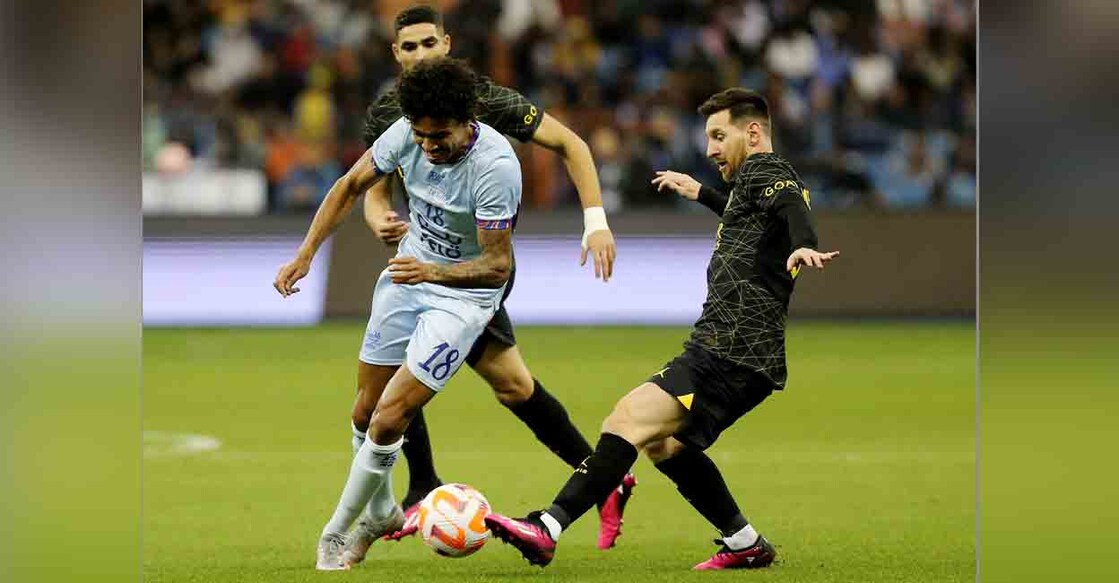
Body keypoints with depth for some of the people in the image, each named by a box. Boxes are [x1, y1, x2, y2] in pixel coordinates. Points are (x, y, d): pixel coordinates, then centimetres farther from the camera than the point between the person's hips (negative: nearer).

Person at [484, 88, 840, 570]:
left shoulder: (760, 171, -3)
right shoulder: (768, 180, 26)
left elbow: (790, 201, -28)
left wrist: (803, 245, -49)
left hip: (730, 356, -11)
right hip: (745, 356, 11)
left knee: (629, 420, -22)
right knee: (663, 442, 22)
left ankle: (547, 530, -32)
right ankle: (745, 544, 22)